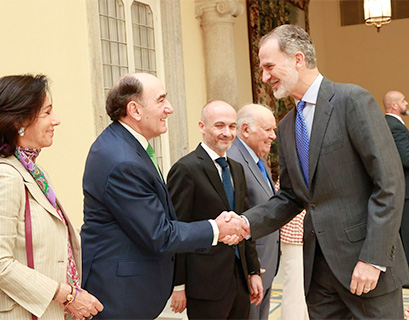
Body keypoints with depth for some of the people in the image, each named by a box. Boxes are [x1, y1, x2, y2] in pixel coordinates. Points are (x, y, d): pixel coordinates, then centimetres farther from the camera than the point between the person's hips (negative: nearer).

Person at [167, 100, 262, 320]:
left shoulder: (236, 168, 13)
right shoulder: (186, 169, -12)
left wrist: (254, 271, 14)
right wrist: (178, 285, -14)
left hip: (239, 278, 7)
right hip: (206, 283, -7)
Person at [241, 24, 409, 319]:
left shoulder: (353, 100, -10)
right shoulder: (286, 127, 12)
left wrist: (373, 259, -18)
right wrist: (246, 223, -2)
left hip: (366, 261, -6)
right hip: (318, 264, 7)